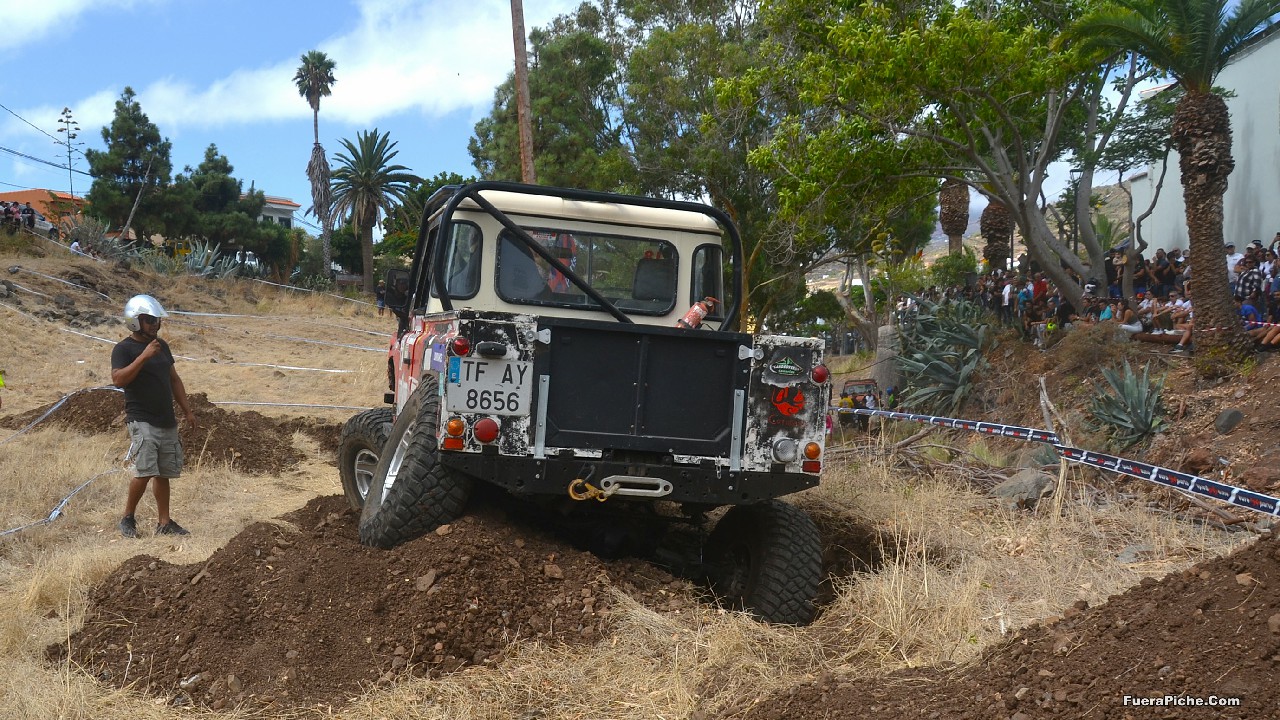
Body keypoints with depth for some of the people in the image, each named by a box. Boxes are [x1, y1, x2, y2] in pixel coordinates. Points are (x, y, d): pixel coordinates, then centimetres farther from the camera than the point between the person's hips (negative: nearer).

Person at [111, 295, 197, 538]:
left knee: (163, 474, 9)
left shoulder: (162, 346, 16)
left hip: (167, 422, 7)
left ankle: (164, 522, 16)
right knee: (145, 472, -15)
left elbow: (174, 380, 22)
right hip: (141, 420, -7)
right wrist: (144, 356, -26)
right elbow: (118, 379, -22)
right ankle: (127, 518, 3)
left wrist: (187, 410, 19)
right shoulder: (124, 349, -5)